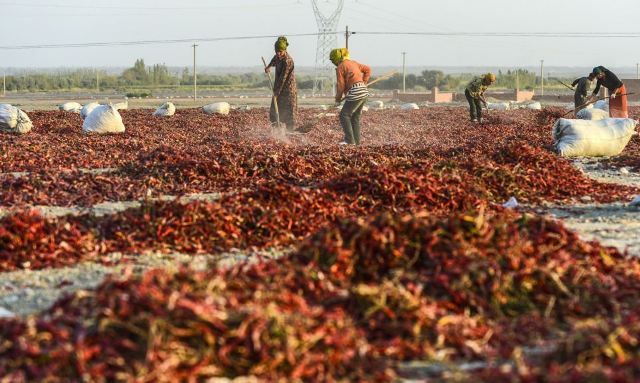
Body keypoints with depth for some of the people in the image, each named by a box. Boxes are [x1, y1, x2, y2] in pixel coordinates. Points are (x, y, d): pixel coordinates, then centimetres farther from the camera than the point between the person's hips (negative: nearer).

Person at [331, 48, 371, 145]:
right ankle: (356, 142, 11)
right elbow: (367, 69, 24)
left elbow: (340, 85, -6)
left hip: (356, 93, -9)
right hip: (364, 92, 9)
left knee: (344, 115, -6)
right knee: (355, 117, 13)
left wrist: (338, 99, 6)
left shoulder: (340, 67, -4)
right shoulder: (353, 63, 19)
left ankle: (349, 140, -13)